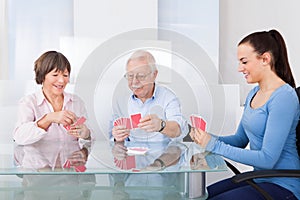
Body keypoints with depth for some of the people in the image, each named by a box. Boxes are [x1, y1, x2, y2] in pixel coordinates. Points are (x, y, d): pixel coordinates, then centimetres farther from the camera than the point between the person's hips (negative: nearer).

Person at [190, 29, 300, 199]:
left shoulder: (284, 97, -20)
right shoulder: (254, 93, 8)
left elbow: (267, 159, -24)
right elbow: (241, 139, 14)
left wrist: (216, 146, -20)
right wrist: (207, 138, -4)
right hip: (258, 178, 8)